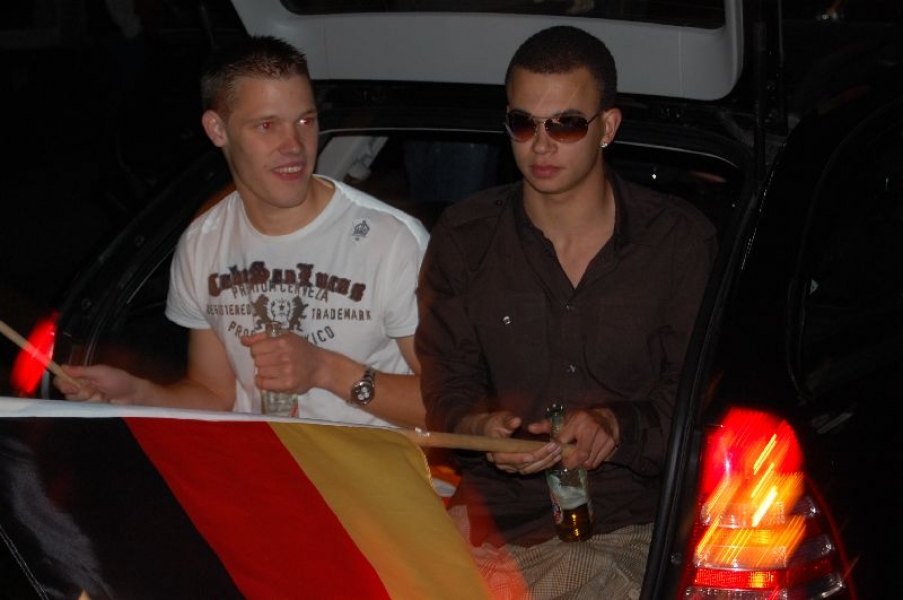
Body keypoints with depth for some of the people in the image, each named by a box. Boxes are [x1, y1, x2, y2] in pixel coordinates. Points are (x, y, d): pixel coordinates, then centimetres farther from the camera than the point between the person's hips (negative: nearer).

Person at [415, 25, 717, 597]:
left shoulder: (681, 239, 3)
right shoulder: (464, 237, 8)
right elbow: (446, 383, 10)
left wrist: (619, 424, -16)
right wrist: (482, 426, -13)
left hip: (633, 525, 0)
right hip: (496, 518, 1)